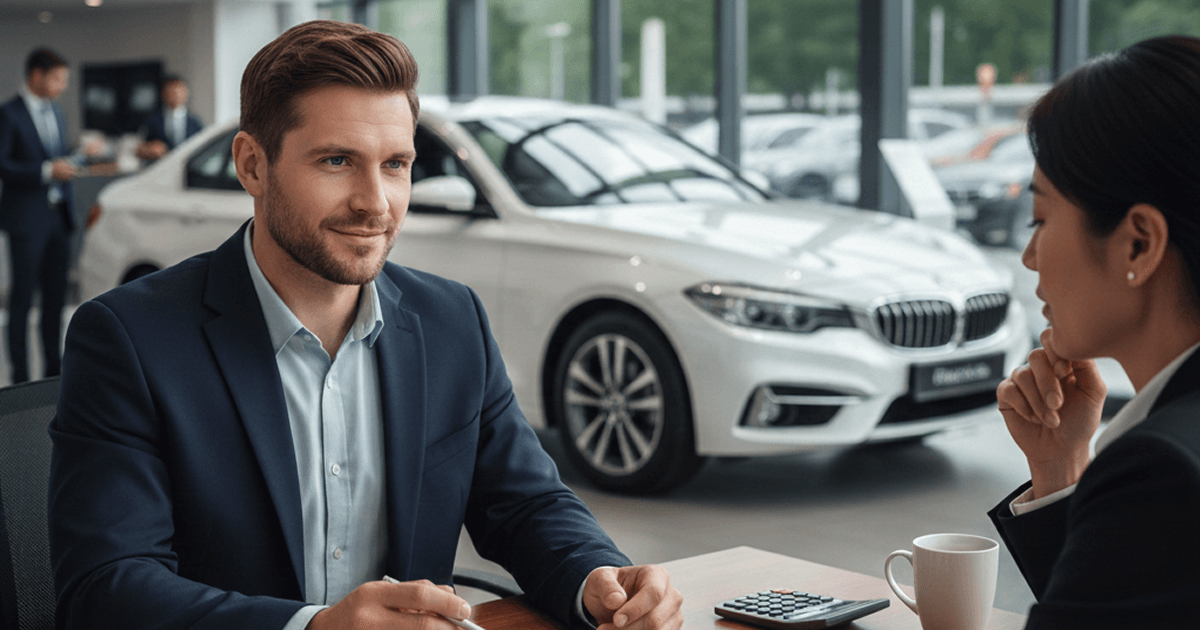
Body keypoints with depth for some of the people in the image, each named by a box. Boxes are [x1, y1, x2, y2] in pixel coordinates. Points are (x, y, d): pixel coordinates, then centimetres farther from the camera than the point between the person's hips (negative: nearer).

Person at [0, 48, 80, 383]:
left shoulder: (56, 113, 16)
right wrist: (47, 171, -20)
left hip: (58, 216, 7)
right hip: (27, 219, -7)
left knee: (56, 294, 9)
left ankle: (53, 367, 16)